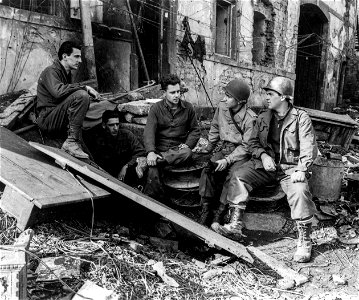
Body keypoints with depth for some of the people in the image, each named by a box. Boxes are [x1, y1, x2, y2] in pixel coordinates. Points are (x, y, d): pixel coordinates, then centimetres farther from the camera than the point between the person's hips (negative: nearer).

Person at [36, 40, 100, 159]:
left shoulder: (66, 73, 20)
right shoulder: (51, 71, -10)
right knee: (81, 95, -24)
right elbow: (58, 91, -30)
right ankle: (72, 142, -24)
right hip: (47, 118, -9)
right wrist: (84, 87, -24)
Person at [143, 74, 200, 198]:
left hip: (179, 149, 1)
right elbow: (149, 131, -9)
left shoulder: (188, 108, 8)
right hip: (160, 149, -1)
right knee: (153, 172, -31)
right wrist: (150, 152, -26)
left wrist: (187, 145, -6)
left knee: (187, 154, -36)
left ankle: (145, 162, -31)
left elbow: (195, 130, 14)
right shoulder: (156, 108, 1)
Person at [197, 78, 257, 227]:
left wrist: (228, 160, -23)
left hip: (241, 153, -4)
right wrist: (209, 146, 19)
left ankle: (219, 213, -22)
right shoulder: (221, 108, -1)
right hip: (223, 148, 5)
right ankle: (206, 209, -16)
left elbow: (246, 146, -15)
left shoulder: (250, 118, -17)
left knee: (232, 176, -30)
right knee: (208, 170, -21)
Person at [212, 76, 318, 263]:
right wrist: (263, 155, -10)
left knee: (299, 191, -32)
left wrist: (301, 170, -22)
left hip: (290, 167, -4)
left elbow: (309, 148, -8)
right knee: (238, 176, -18)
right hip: (265, 164, 4)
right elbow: (253, 142, 11)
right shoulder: (263, 118, 10)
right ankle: (235, 227, -17)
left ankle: (304, 242, -14)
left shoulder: (301, 118, -4)